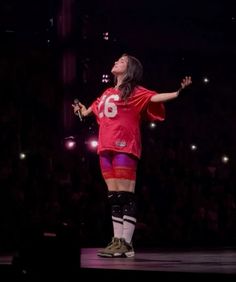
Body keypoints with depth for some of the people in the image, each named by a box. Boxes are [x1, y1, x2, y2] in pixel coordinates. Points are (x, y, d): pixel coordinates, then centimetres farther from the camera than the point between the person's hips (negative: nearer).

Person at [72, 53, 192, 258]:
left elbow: (154, 97, -13)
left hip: (124, 147, -7)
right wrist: (84, 110, 59)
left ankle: (126, 244, -14)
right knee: (114, 197, 5)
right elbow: (96, 107, 41)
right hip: (106, 148, 7)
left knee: (126, 196, -11)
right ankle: (117, 241, 6)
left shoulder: (135, 91, 1)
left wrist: (177, 92, -27)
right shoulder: (108, 93, 21)